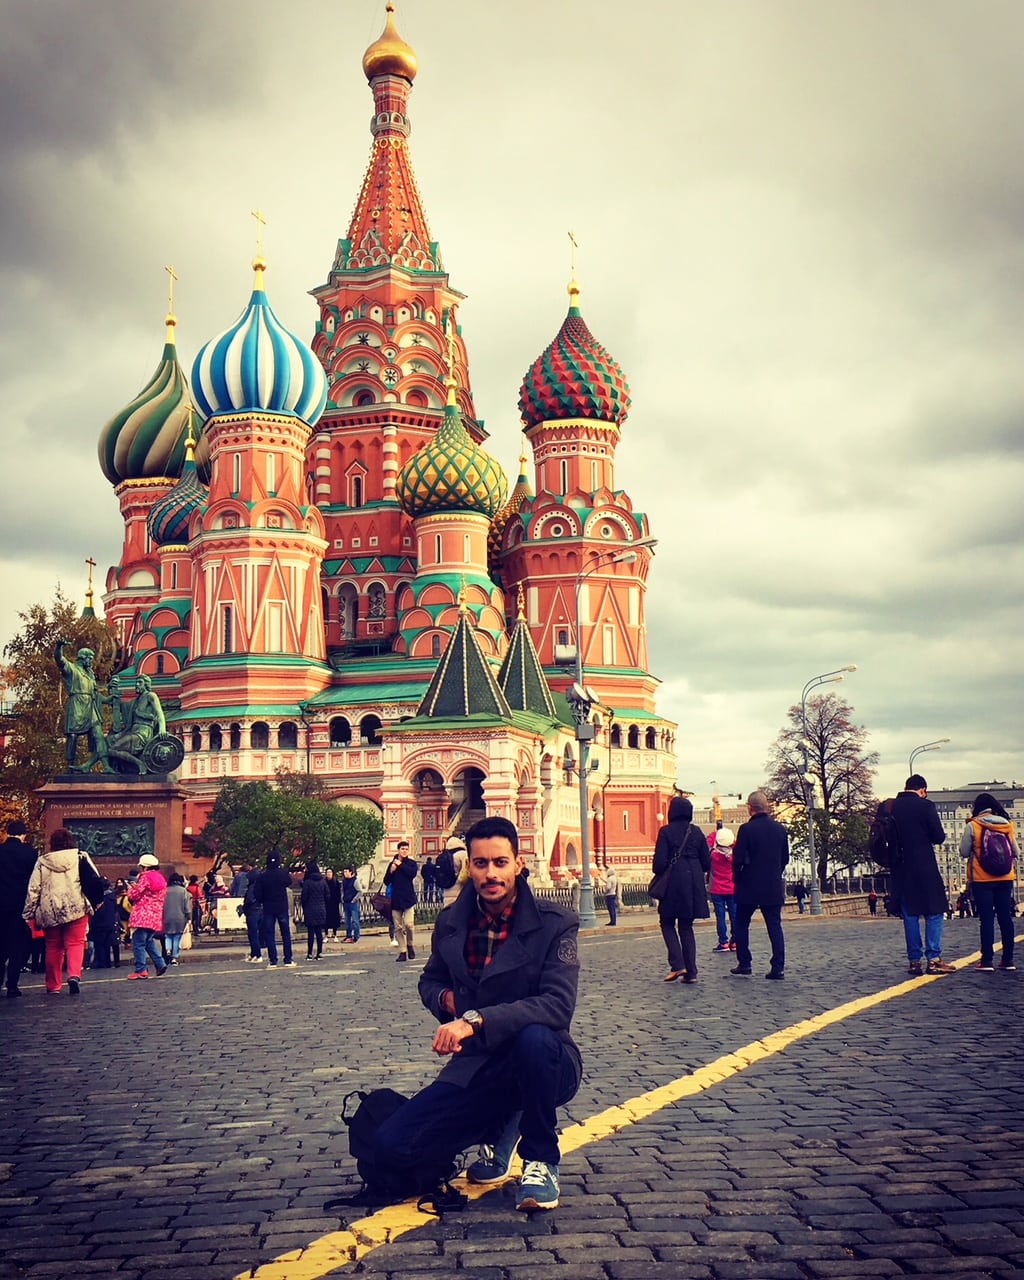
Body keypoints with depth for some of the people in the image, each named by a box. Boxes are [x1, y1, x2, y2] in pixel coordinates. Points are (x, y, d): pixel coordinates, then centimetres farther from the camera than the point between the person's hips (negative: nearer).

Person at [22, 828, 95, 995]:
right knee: (75, 943, 2)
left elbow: (33, 889, 5)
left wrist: (29, 913, 9)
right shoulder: (81, 857, 3)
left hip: (50, 910, 2)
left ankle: (53, 986, 13)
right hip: (76, 908, -2)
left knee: (53, 947, 11)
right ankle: (74, 975, -21)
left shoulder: (42, 862, 6)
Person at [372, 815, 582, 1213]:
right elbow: (430, 980, 22)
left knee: (535, 1037, -40)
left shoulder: (554, 924, -11)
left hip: (542, 1064, -4)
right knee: (390, 1149, -14)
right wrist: (445, 998, -3)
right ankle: (498, 1131, 16)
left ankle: (542, 1161, -12)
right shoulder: (450, 922, 3)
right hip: (475, 1069, 4)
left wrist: (477, 1020, -34)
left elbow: (558, 1005, -24)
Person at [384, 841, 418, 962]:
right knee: (398, 927, 2)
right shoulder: (392, 864, 12)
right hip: (395, 900, 3)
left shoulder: (411, 863, 4)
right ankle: (402, 951, 9)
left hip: (408, 898, -3)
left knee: (408, 924, -15)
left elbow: (412, 873, -17)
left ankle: (410, 945, 10)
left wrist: (400, 865, -10)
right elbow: (386, 881, 11)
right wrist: (391, 871, -6)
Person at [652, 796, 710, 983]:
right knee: (686, 926, 11)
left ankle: (677, 964, -8)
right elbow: (707, 862, 7)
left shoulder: (666, 832, -8)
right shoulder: (696, 832, 4)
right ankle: (691, 972, 6)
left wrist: (658, 875, 8)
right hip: (693, 884, 4)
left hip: (674, 883, -4)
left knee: (667, 923, 9)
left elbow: (660, 862, -11)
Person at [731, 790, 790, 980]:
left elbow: (738, 859, -12)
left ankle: (744, 965, 10)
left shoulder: (747, 829, -12)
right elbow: (785, 858, 10)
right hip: (774, 887, 4)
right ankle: (778, 968, -1)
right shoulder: (780, 829, 3)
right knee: (775, 927, 5)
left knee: (741, 925, 11)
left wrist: (737, 879, 4)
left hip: (749, 886, -4)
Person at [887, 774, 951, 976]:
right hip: (925, 868, -4)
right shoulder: (926, 806, -8)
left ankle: (914, 961, 8)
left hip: (901, 870, 5)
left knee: (910, 915, 9)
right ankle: (933, 959, -4)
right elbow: (939, 838, -8)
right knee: (934, 913, 3)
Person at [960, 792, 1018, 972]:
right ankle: (1008, 959, 11)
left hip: (982, 879, -3)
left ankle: (987, 960, 0)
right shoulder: (1007, 825, 2)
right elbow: (1016, 852, 7)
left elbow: (964, 852, -2)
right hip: (1005, 878, 3)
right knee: (1005, 917, 9)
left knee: (987, 919, 0)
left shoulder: (972, 826, -7)